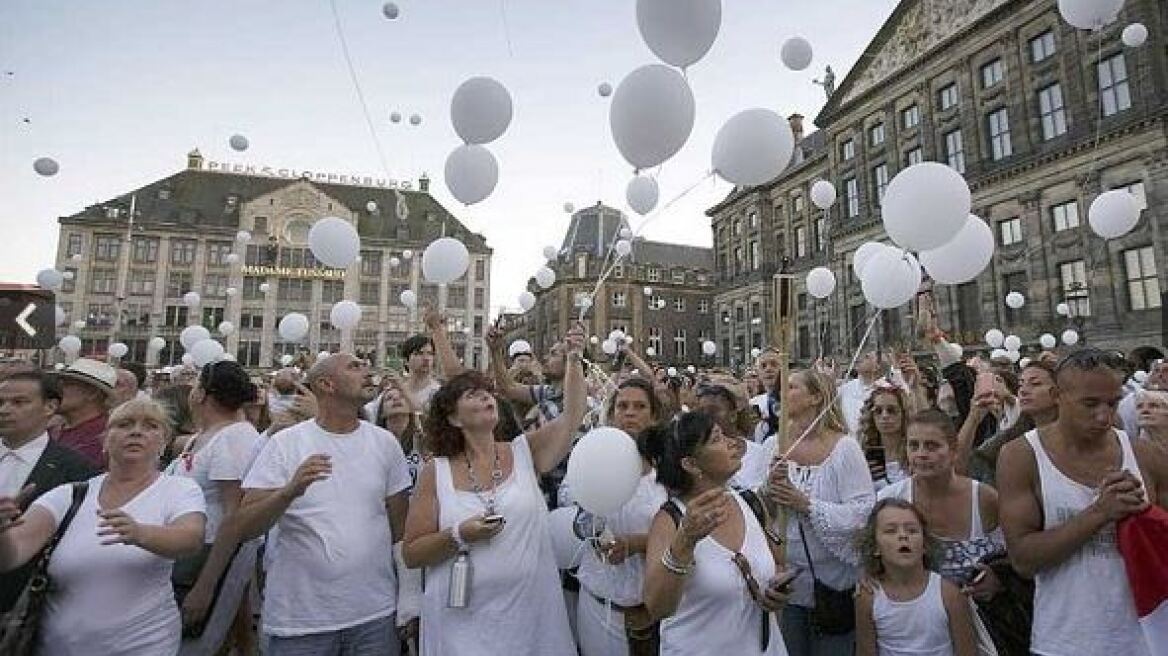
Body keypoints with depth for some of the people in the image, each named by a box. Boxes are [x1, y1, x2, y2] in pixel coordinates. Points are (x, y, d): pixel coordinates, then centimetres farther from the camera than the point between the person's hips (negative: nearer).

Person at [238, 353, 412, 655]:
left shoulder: (384, 442, 0)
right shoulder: (284, 443, -6)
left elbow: (400, 528, 5)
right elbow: (244, 528, -10)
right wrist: (290, 491, -29)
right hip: (298, 619, -1)